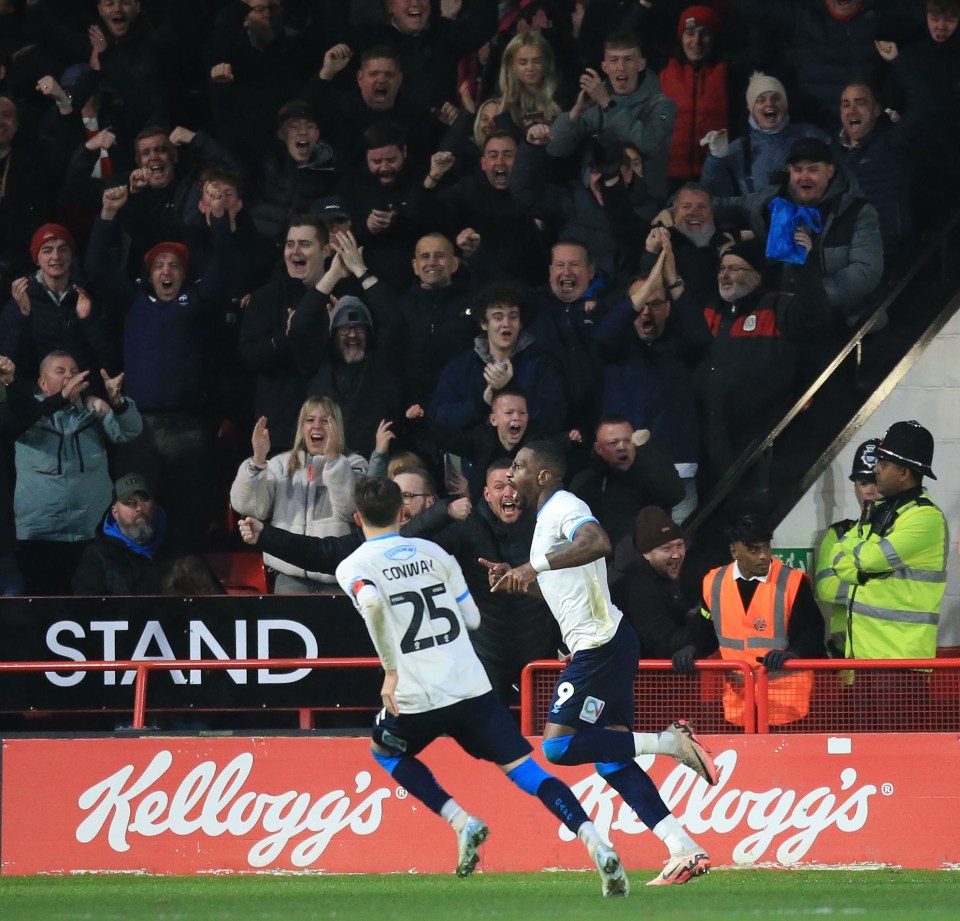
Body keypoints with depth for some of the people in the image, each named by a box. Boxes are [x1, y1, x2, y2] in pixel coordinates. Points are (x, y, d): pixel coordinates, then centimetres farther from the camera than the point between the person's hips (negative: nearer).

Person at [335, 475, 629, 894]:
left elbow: (372, 602, -23)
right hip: (472, 687, 3)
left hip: (416, 699, -3)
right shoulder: (433, 552, 12)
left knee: (385, 751, 28)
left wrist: (391, 670, -17)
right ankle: (594, 841, -20)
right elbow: (472, 617, 16)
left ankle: (461, 822, 9)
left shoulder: (353, 568, 0)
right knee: (525, 768, 2)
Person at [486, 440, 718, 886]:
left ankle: (670, 741, -12)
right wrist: (515, 578, 21)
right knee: (611, 763, 5)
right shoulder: (549, 515, 22)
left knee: (559, 746, -15)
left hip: (600, 644, -10)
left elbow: (597, 542, -32)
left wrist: (536, 565, -31)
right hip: (596, 645, 10)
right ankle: (686, 850, 1)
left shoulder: (564, 507, -10)